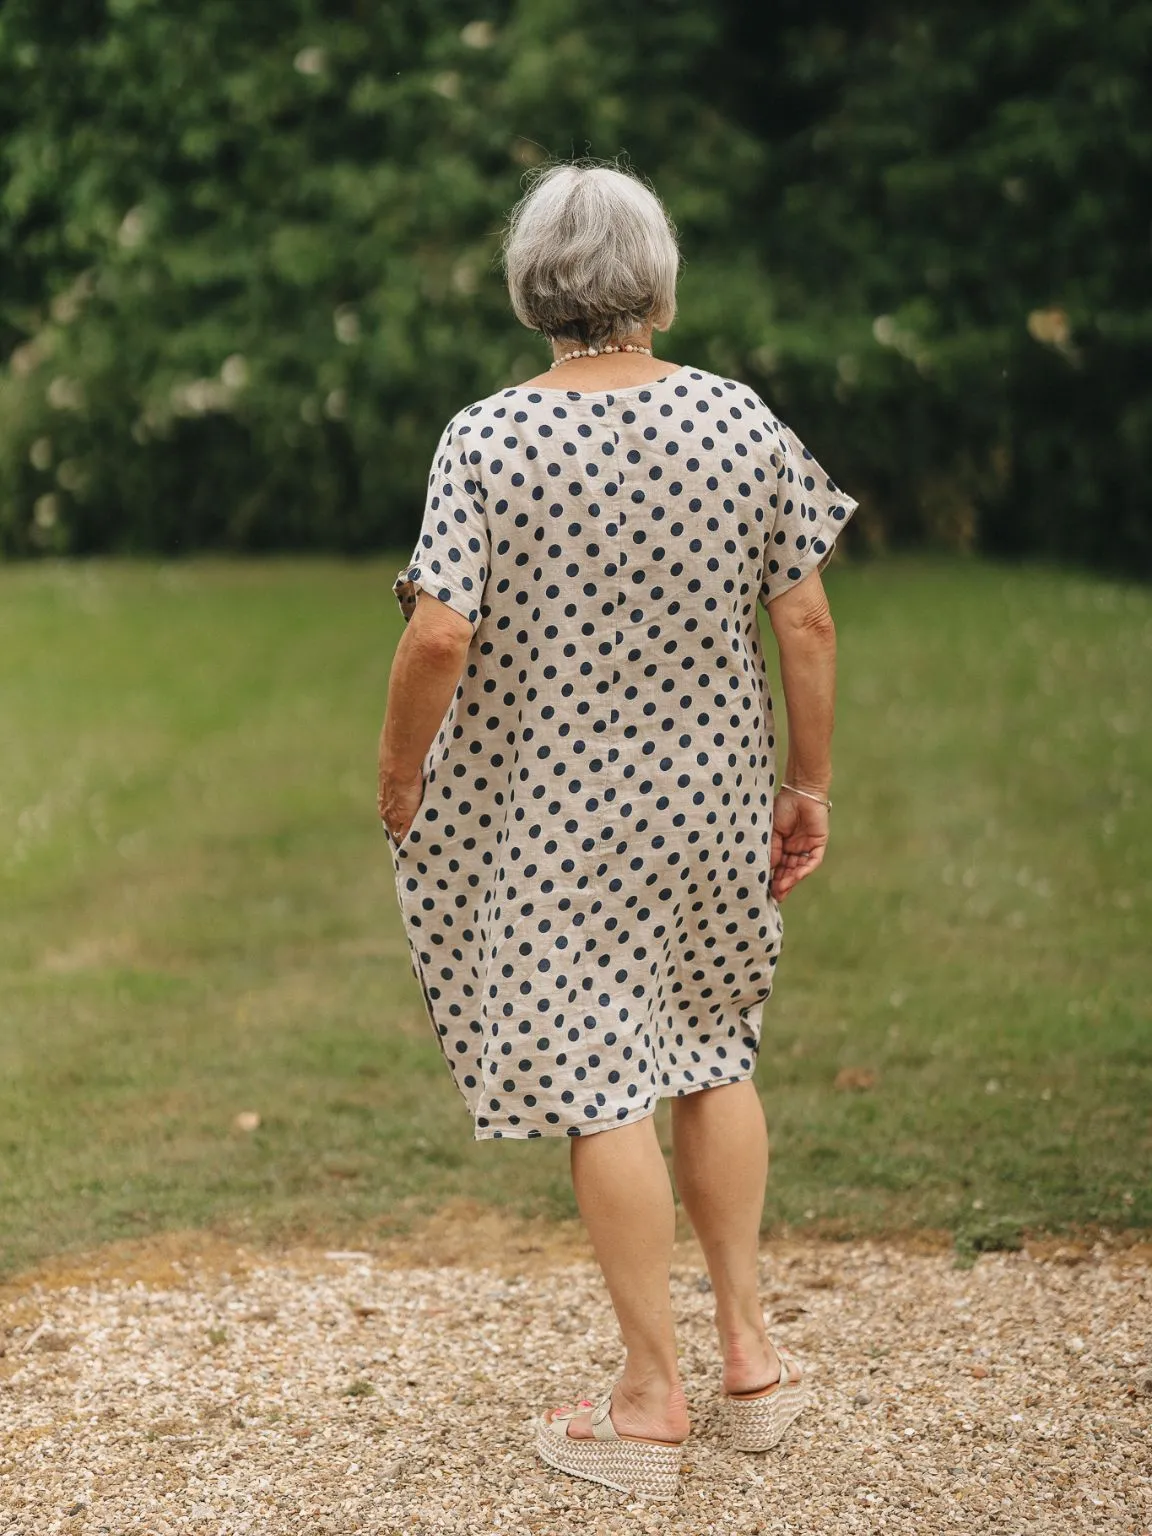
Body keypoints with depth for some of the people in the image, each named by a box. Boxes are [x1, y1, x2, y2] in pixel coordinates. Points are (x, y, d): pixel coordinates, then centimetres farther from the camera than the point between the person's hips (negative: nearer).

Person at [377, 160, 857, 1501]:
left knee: (600, 1086, 5)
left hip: (550, 815, -3)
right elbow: (805, 622, -3)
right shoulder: (744, 424, -5)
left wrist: (399, 774, -3)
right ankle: (748, 1350, 27)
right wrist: (809, 783, 8)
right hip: (711, 799, 3)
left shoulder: (486, 442, -13)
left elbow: (440, 637, -19)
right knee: (713, 1052, 20)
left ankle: (653, 1397, 15)